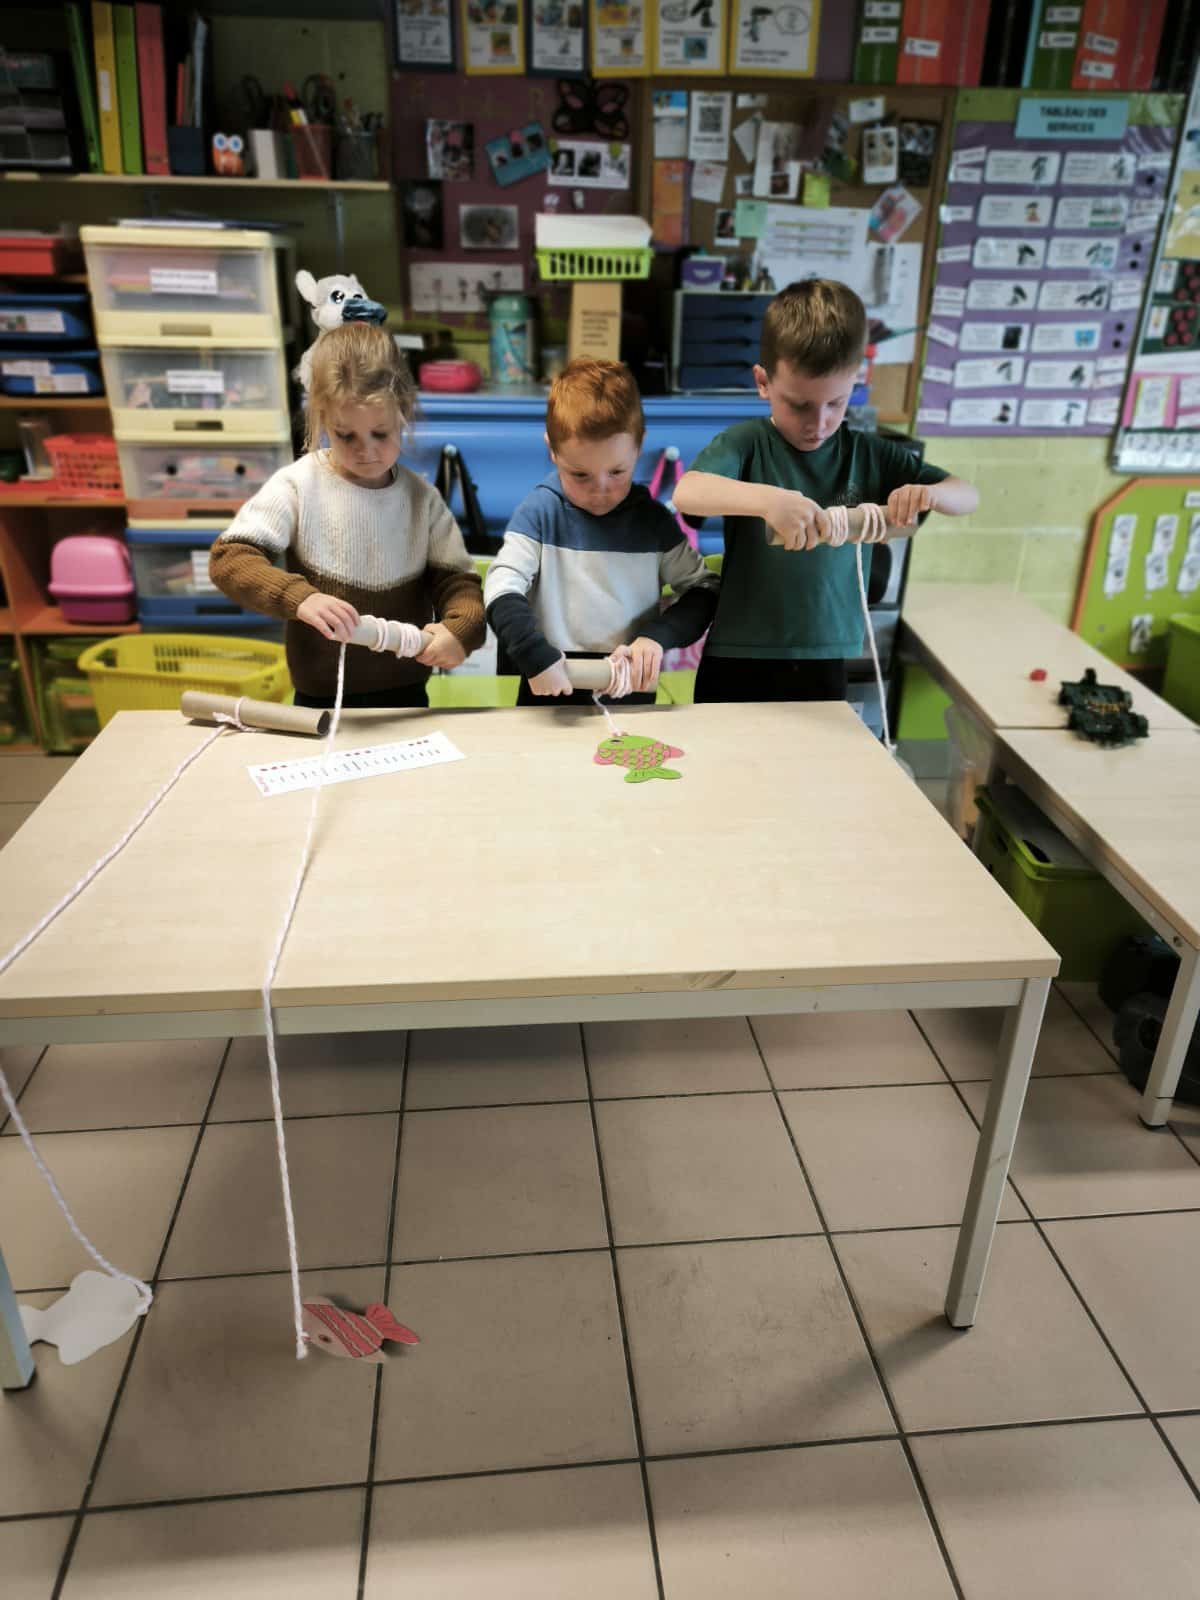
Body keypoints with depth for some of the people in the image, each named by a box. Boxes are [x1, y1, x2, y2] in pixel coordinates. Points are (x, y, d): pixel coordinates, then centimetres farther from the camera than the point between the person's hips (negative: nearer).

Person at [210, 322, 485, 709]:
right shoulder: (298, 486, -6)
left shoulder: (421, 497, 2)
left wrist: (461, 628, -20)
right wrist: (298, 597, -29)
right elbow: (229, 558, -12)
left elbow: (455, 578, 2)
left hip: (407, 693, 1)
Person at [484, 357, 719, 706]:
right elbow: (502, 589, -10)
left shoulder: (653, 520, 4)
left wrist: (658, 636, -8)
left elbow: (703, 589, 9)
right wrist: (536, 657, -26)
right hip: (552, 692, -1)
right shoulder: (540, 512, -1)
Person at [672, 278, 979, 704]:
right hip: (737, 664, -3)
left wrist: (928, 493, -13)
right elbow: (686, 493, -25)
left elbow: (967, 496, 10)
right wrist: (766, 498, -41)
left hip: (825, 665, 3)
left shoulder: (868, 454, 4)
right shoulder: (746, 443, -6)